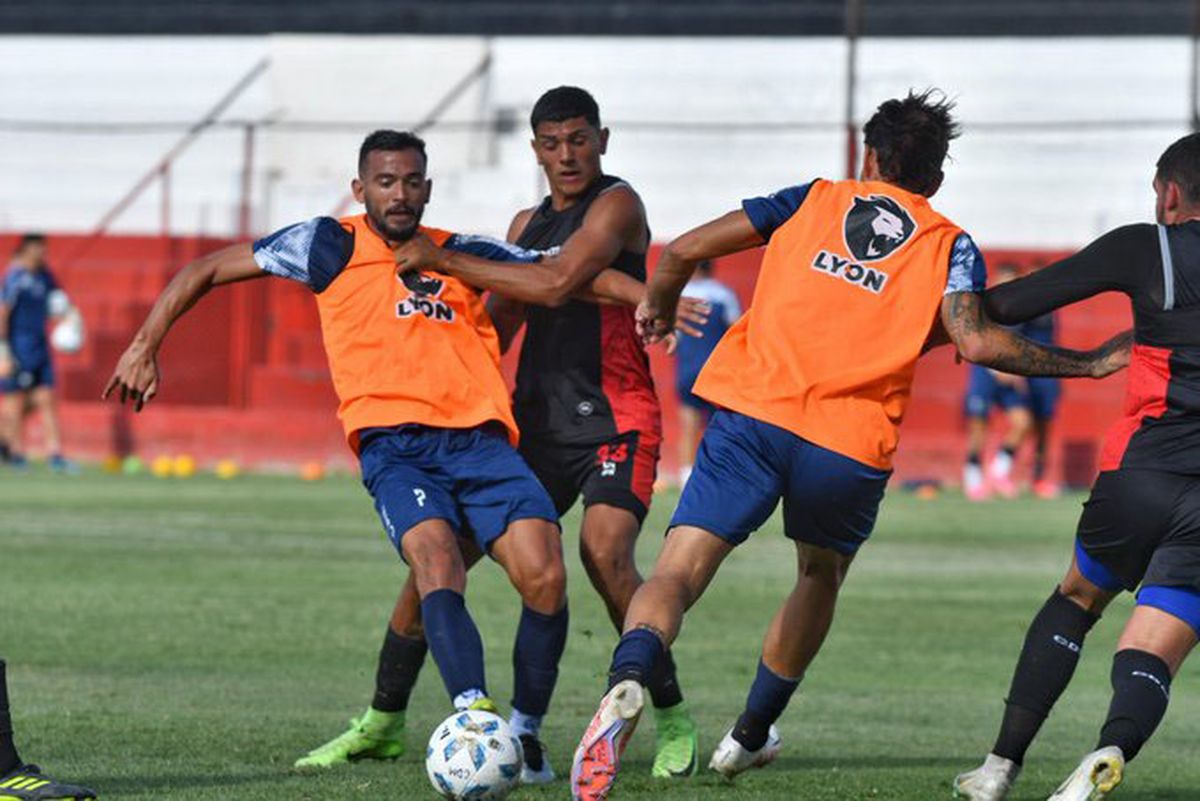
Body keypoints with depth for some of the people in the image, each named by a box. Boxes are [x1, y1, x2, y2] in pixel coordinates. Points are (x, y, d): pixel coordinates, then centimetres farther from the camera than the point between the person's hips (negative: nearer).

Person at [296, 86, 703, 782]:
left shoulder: (616, 204, -7)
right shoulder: (528, 223, 17)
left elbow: (557, 283, -21)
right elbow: (497, 326, 24)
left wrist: (446, 261, -14)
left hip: (614, 417, -7)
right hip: (535, 421, 7)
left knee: (604, 552, -27)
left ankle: (673, 718, -12)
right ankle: (385, 720, 13)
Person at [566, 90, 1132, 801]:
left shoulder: (814, 201, 18)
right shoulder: (951, 246, 13)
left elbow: (686, 249, 12)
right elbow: (975, 341, -5)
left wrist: (659, 305, 33)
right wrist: (1088, 364, 5)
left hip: (753, 415, 0)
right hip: (850, 449, 0)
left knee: (678, 574, -8)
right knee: (820, 576, 29)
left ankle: (628, 681, -40)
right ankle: (751, 736, 37)